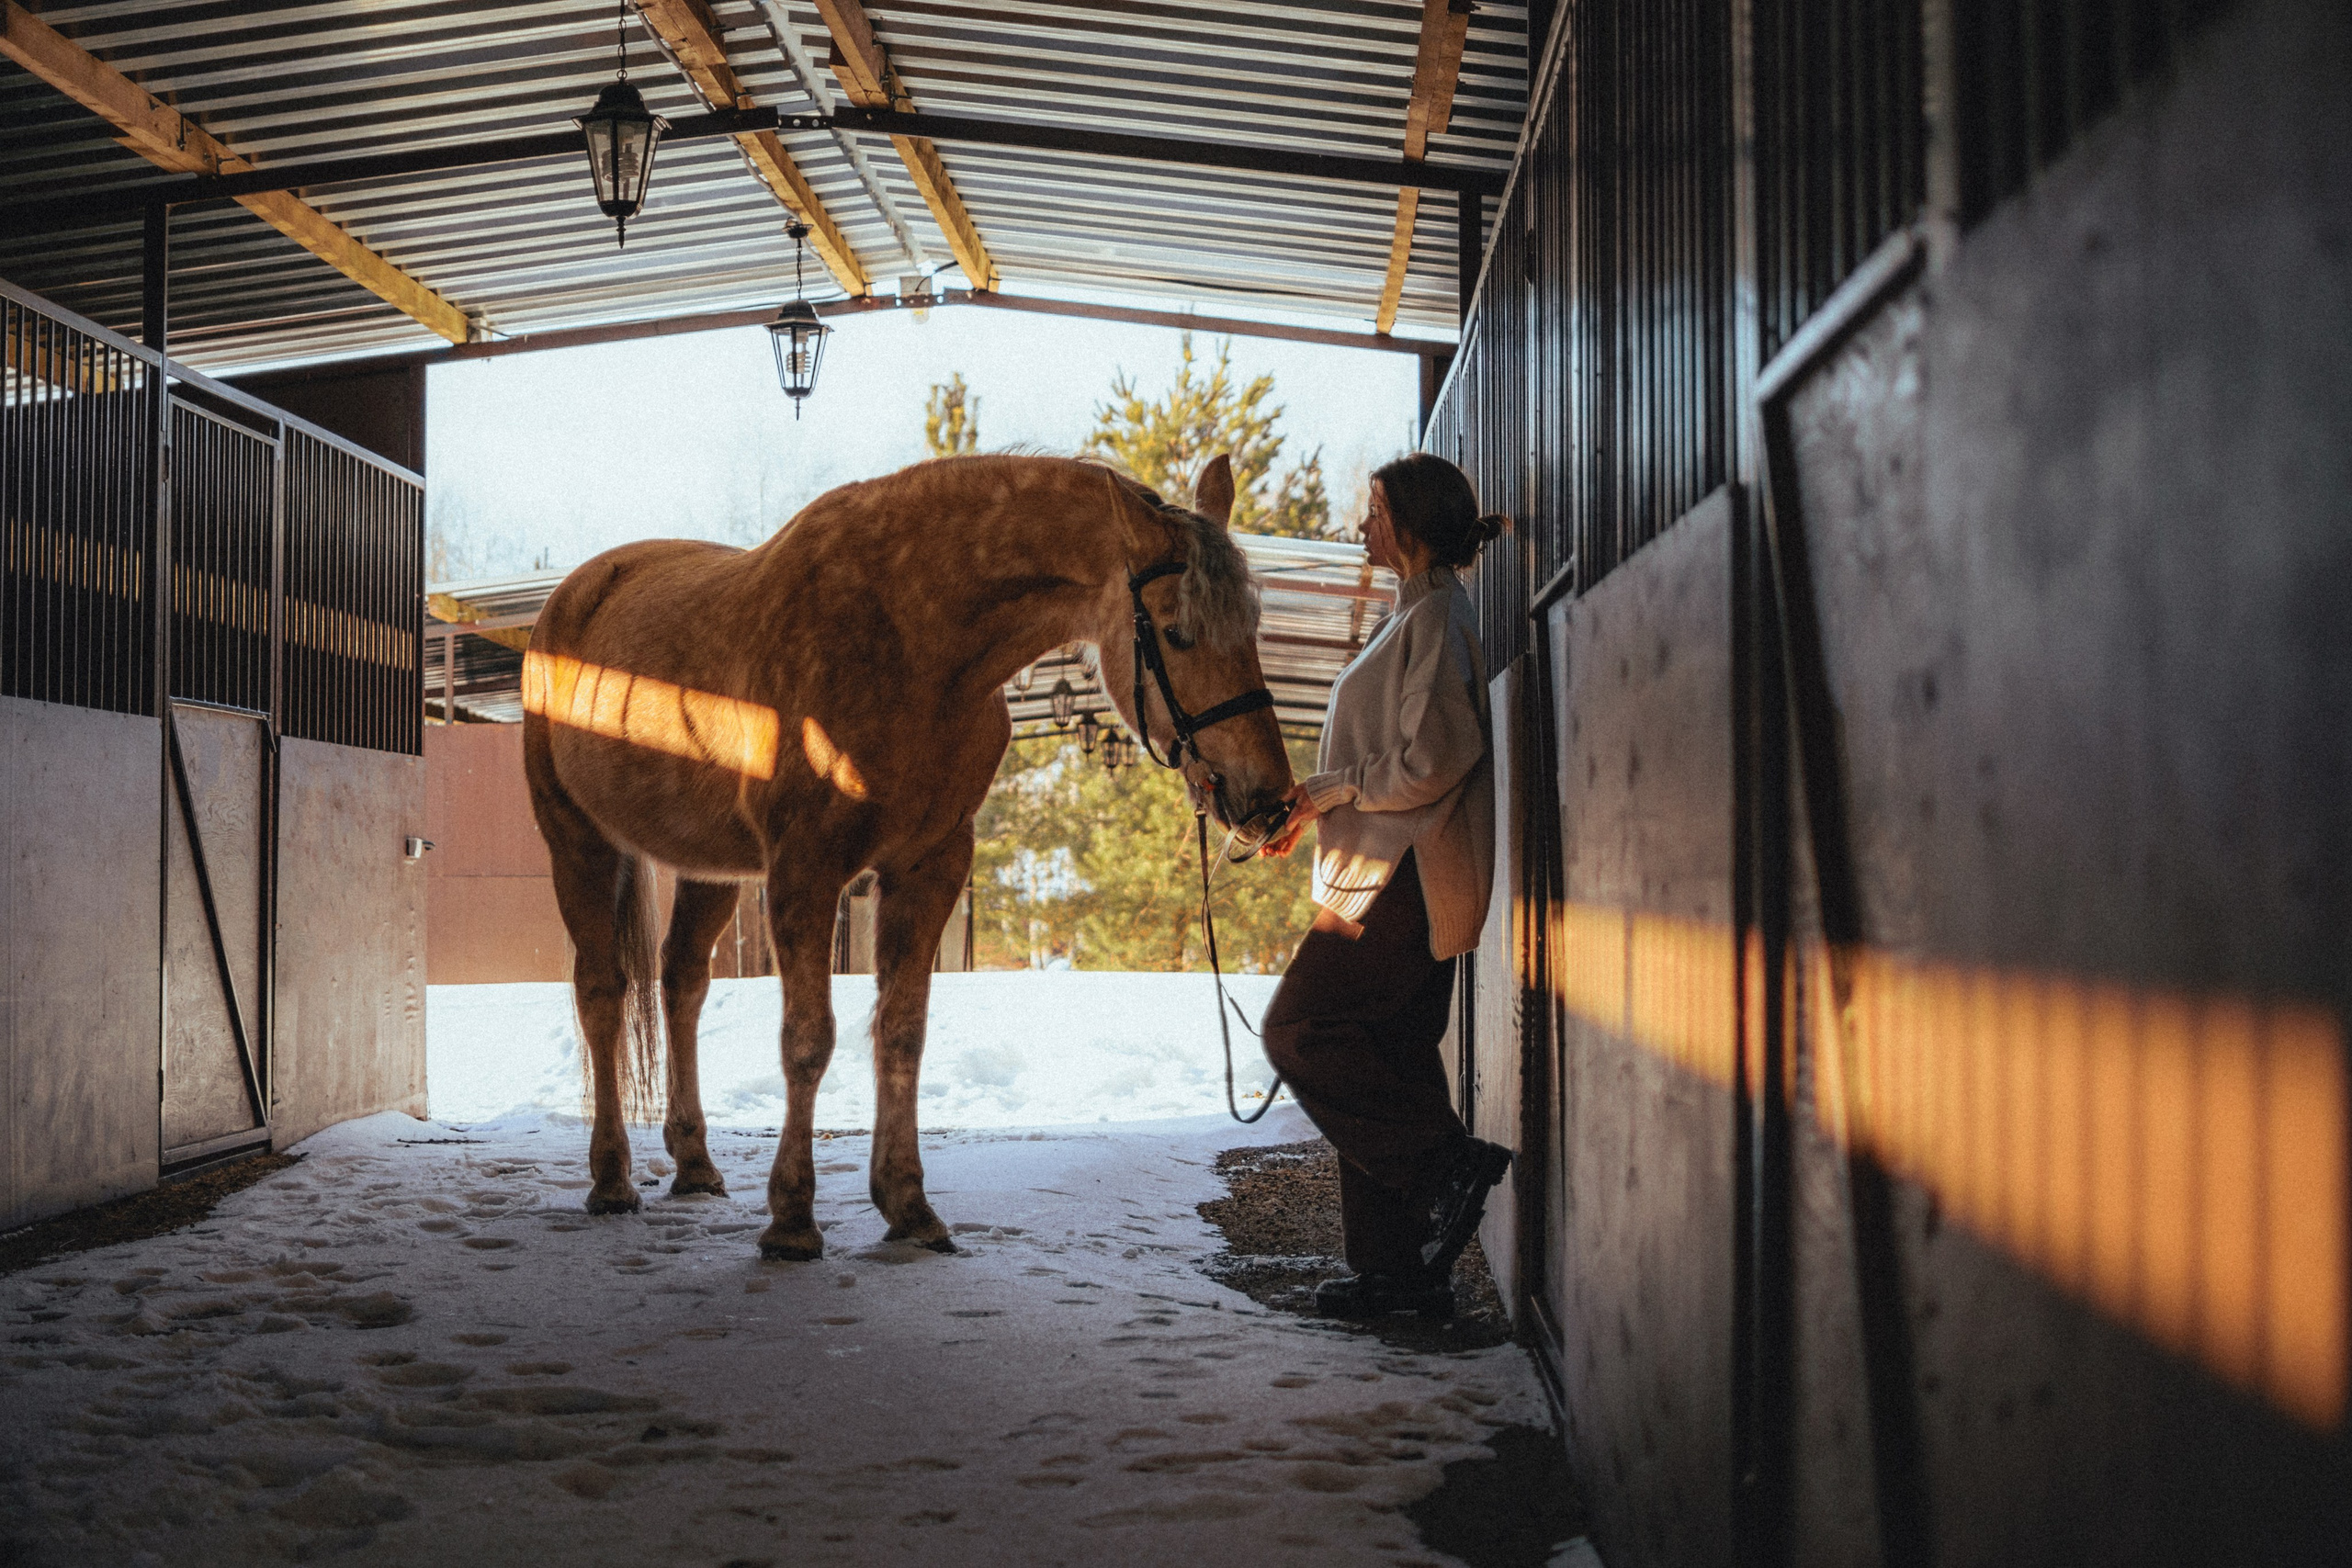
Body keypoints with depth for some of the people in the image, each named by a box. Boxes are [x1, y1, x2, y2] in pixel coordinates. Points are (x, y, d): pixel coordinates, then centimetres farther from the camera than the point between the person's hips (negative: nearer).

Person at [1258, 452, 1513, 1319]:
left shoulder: (1437, 618, -11)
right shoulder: (1420, 615, 20)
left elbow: (1428, 762, -20)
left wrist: (1324, 790, -12)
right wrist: (1311, 808, 15)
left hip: (1407, 879, -10)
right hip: (1393, 875, 10)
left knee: (1298, 1030, -10)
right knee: (1377, 1056, 8)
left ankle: (1449, 1160, -8)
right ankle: (1400, 1267, 11)